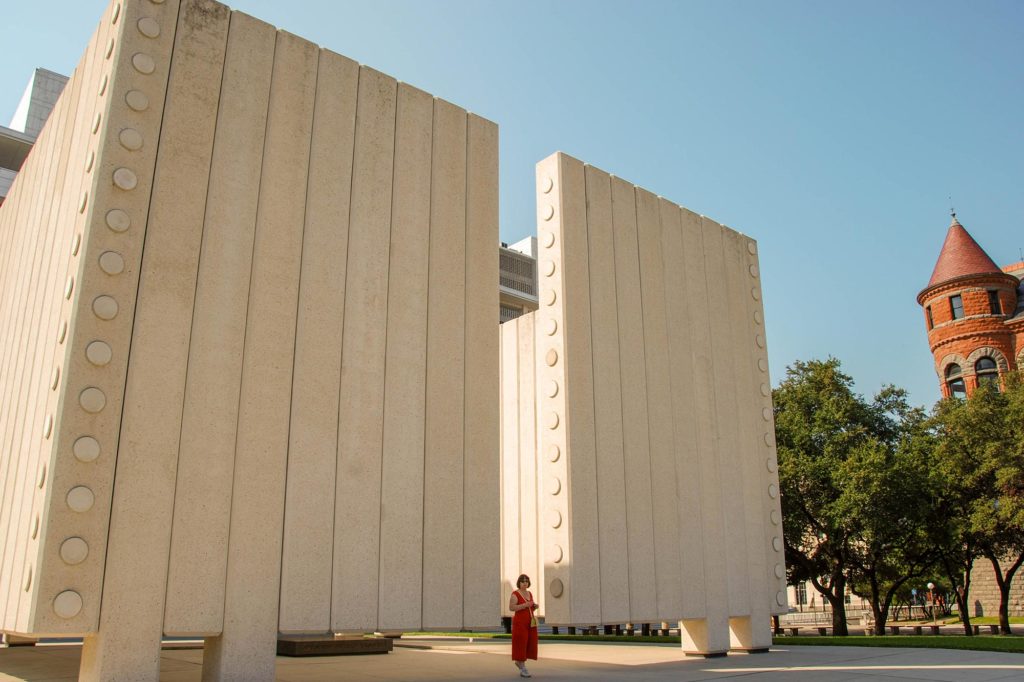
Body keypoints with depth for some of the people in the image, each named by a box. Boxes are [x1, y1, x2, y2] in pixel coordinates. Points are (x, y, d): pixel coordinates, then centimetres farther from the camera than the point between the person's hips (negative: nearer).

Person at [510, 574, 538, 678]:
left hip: (530, 623, 7)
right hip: (520, 623, -7)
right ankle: (522, 669, 1)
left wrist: (535, 606, -2)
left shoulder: (529, 593, 12)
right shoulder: (515, 594, -10)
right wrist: (525, 605, -25)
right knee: (521, 644, -6)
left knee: (530, 644, 7)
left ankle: (519, 661, 27)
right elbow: (511, 608, -20)